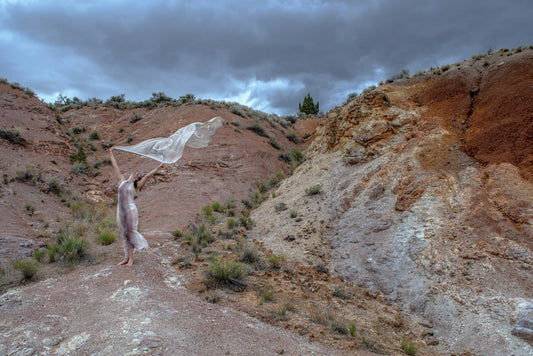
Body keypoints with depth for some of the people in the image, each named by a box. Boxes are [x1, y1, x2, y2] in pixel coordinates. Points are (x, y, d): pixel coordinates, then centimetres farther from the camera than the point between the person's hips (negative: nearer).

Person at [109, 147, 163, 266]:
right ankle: (126, 258, 16)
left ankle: (131, 258, 8)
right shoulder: (123, 182, 14)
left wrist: (158, 168, -5)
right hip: (120, 212, 4)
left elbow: (147, 176, -1)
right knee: (124, 235, 9)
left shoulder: (134, 185, 4)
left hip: (131, 210, -4)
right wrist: (111, 154, 28)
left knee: (131, 234, -1)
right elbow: (116, 168, 21)